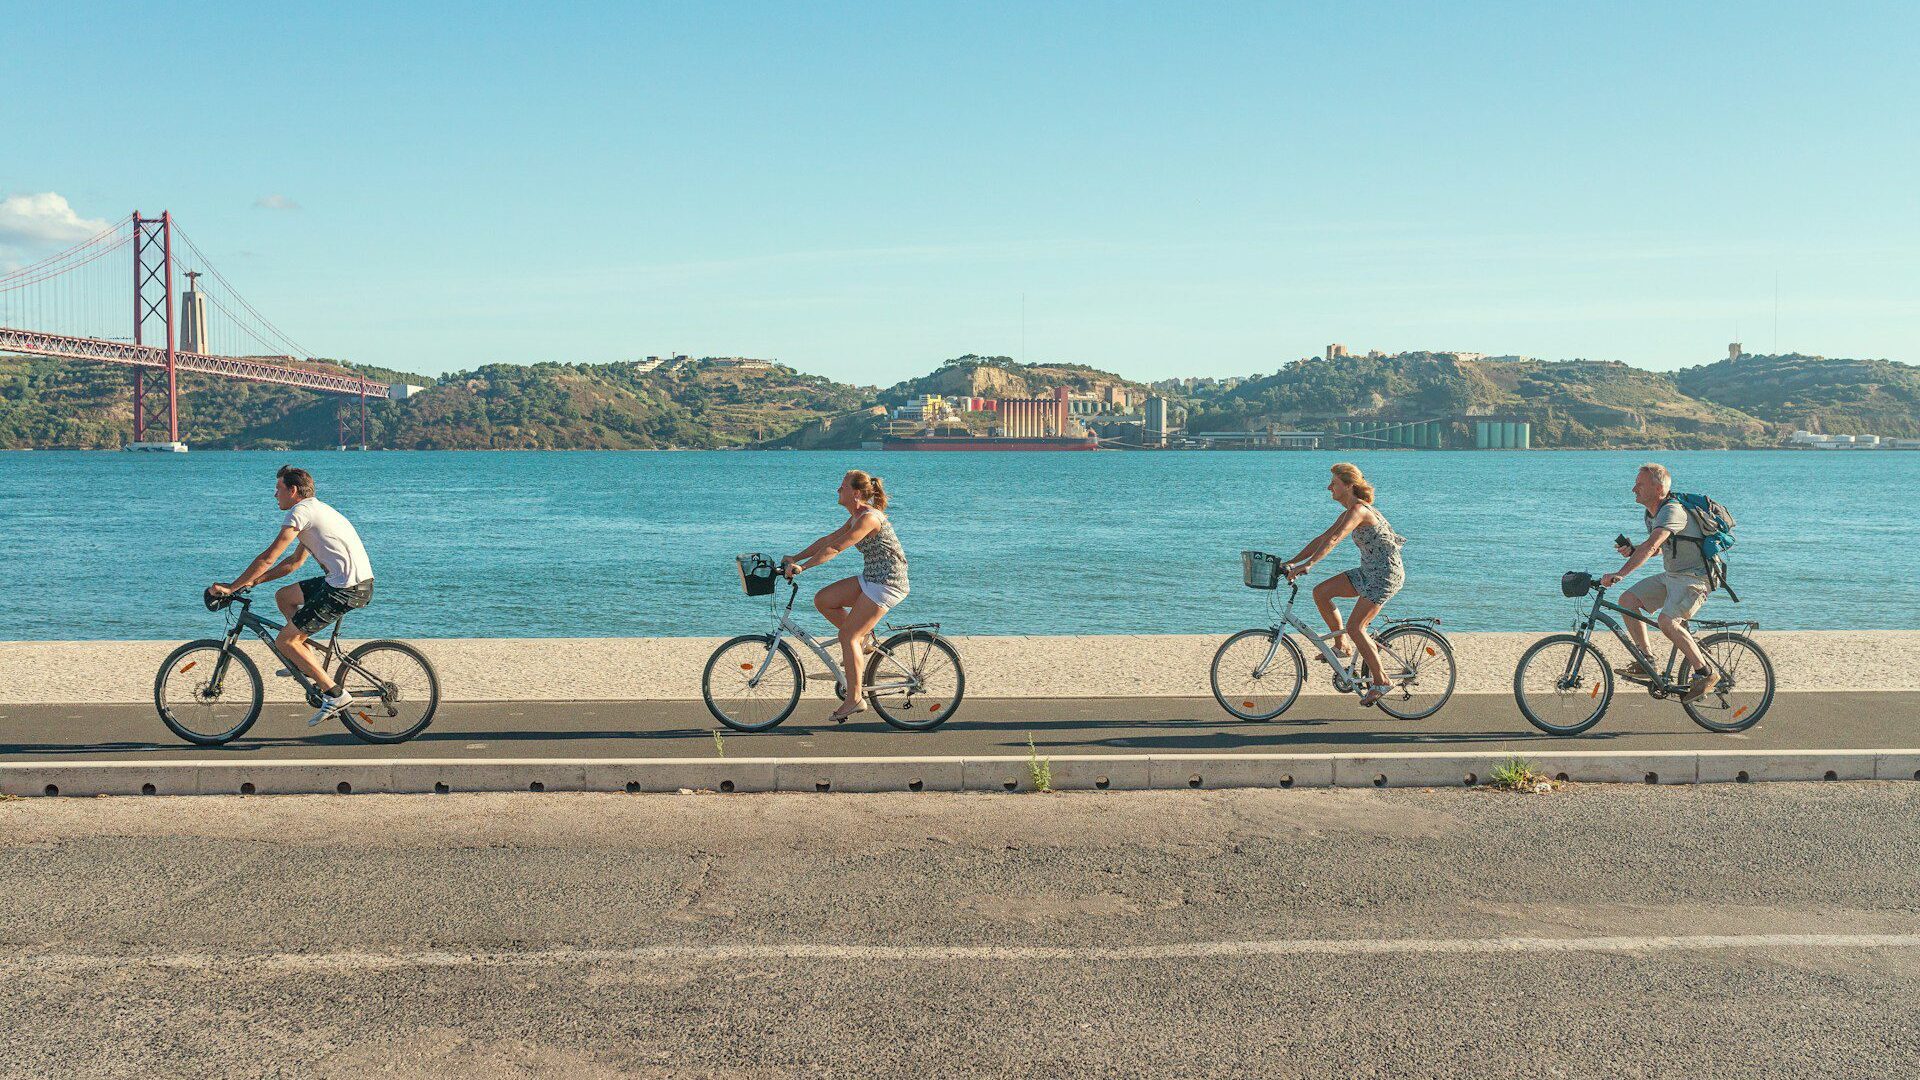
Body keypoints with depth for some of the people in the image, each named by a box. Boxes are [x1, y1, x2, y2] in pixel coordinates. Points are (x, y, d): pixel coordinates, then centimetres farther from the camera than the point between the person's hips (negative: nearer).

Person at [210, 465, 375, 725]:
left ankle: (335, 695, -4)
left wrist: (231, 587, -2)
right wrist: (254, 581, 24)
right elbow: (295, 561, 29)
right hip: (356, 582, 10)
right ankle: (308, 661, 20)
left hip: (347, 588, -10)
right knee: (283, 596, 22)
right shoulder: (314, 510, 24)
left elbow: (268, 558, -10)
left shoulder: (300, 511, -7)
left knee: (284, 642, -3)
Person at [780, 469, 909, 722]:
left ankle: (855, 699, -4)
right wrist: (796, 557, 9)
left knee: (847, 636, -10)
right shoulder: (857, 517, 12)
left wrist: (801, 567, -24)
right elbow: (828, 539, 15)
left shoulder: (869, 518, -19)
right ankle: (863, 639, 13)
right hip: (870, 578, 9)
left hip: (887, 583, -9)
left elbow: (835, 548, -25)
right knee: (822, 600, 2)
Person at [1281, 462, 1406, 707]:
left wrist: (1307, 564, -41)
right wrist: (1292, 562, 6)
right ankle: (1340, 646, 12)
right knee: (1320, 592, 2)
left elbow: (1334, 540, -32)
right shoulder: (1349, 512, 12)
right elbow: (1322, 538, 13)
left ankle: (1380, 681, -1)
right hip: (1370, 572, 9)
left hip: (1386, 573, -9)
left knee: (1354, 627, -13)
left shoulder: (1358, 510, -19)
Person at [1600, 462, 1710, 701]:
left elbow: (1651, 546, -39)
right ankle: (1645, 663, 3)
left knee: (1667, 621, -28)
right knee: (1628, 600, -3)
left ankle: (1702, 674, -14)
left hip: (1695, 577, -10)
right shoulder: (1651, 513, 7)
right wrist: (1632, 551, 0)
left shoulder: (1672, 511, -24)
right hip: (1671, 575, 10)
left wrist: (1621, 573, -48)